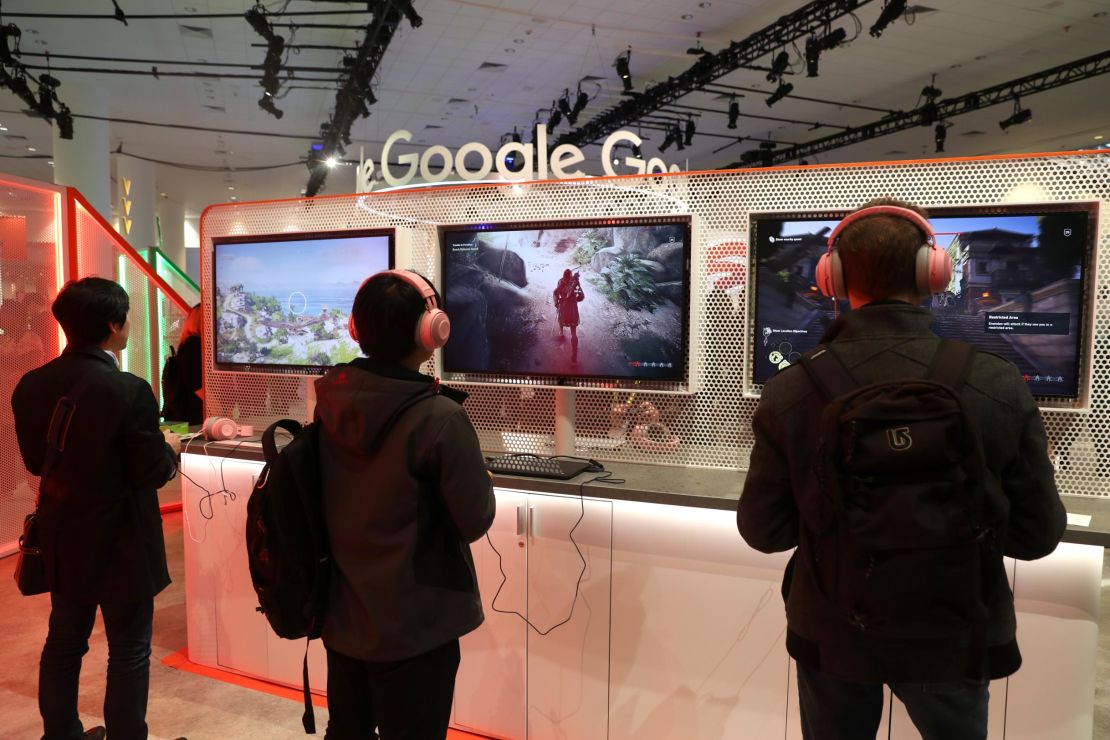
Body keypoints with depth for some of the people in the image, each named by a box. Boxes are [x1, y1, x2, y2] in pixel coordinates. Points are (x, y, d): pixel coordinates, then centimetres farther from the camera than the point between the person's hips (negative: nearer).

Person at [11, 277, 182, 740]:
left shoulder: (30, 386, -4)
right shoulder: (129, 391, -24)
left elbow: (36, 461, 7)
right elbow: (151, 474, -18)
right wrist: (169, 447, 2)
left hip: (62, 540, 7)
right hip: (121, 544, -6)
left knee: (63, 642, 23)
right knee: (128, 652, 9)